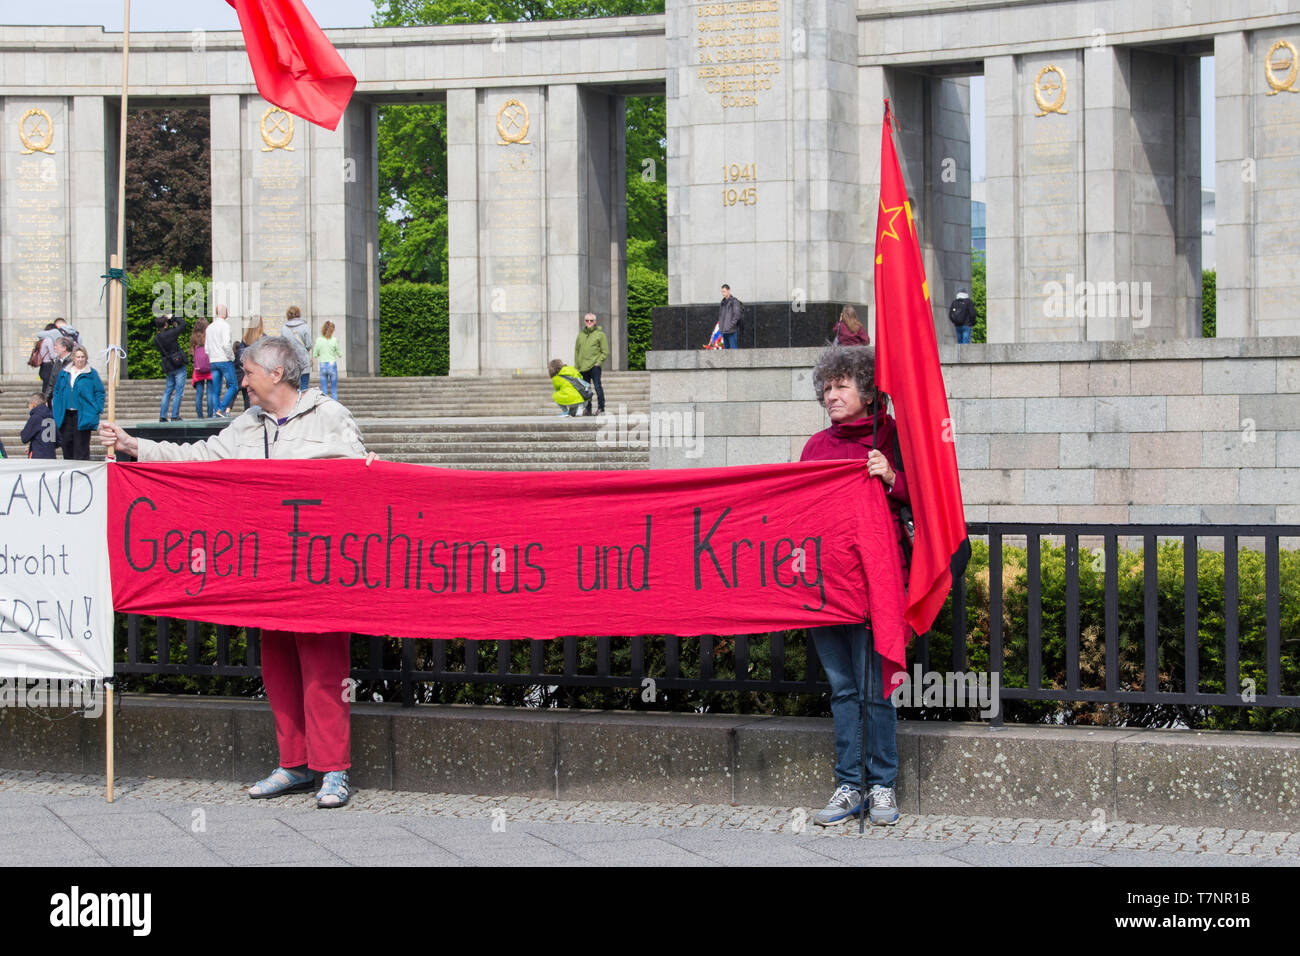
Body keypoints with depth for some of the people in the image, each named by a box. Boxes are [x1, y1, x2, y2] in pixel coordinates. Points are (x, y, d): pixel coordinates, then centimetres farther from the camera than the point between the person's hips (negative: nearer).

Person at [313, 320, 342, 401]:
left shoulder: (319, 340, -4)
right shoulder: (334, 340, -7)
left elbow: (315, 355, 0)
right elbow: (340, 355, 1)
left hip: (323, 365, 1)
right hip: (332, 364, -1)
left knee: (324, 391, 6)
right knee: (334, 390, 6)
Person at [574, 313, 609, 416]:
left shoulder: (600, 334, 2)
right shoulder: (581, 335, 16)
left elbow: (605, 352, 0)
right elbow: (576, 351, 18)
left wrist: (598, 362, -9)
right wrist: (576, 366, 10)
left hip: (594, 366, -5)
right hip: (582, 368, 5)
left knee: (597, 387, -9)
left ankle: (601, 408, -4)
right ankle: (587, 409, 12)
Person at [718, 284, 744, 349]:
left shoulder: (734, 301, -8)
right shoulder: (723, 302, 16)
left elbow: (737, 315, -15)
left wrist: (731, 325, -18)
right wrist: (720, 326, 14)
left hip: (732, 331, -8)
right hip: (724, 331, 8)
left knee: (733, 349, -9)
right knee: (726, 348, 10)